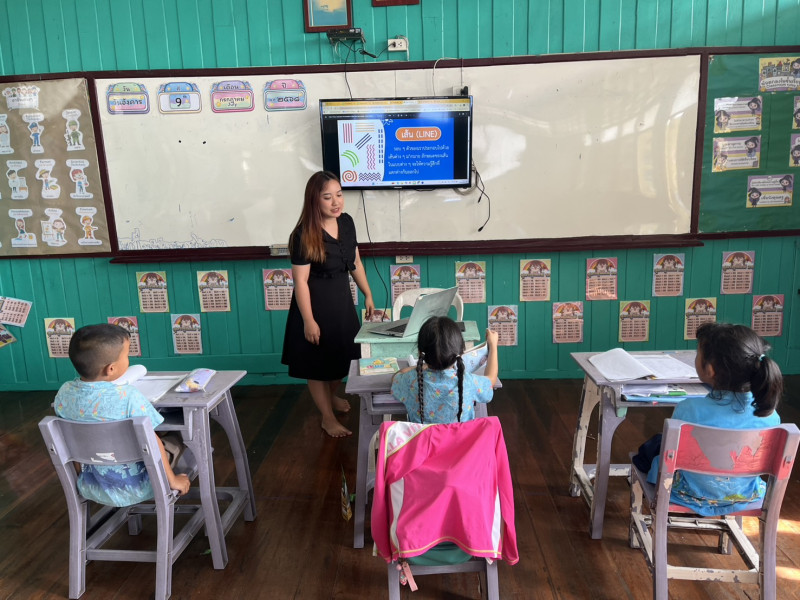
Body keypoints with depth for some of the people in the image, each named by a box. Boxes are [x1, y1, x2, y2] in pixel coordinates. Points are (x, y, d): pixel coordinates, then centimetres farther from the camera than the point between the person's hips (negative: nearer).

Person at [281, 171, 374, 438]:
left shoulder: (347, 222, -2)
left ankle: (331, 396, 48)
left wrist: (368, 295, 11)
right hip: (316, 303, -6)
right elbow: (300, 280, -19)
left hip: (342, 299, 7)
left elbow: (355, 263, 9)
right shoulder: (304, 234, -21)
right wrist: (308, 321, -20)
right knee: (317, 363, 8)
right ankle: (328, 418, 25)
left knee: (343, 355, 20)